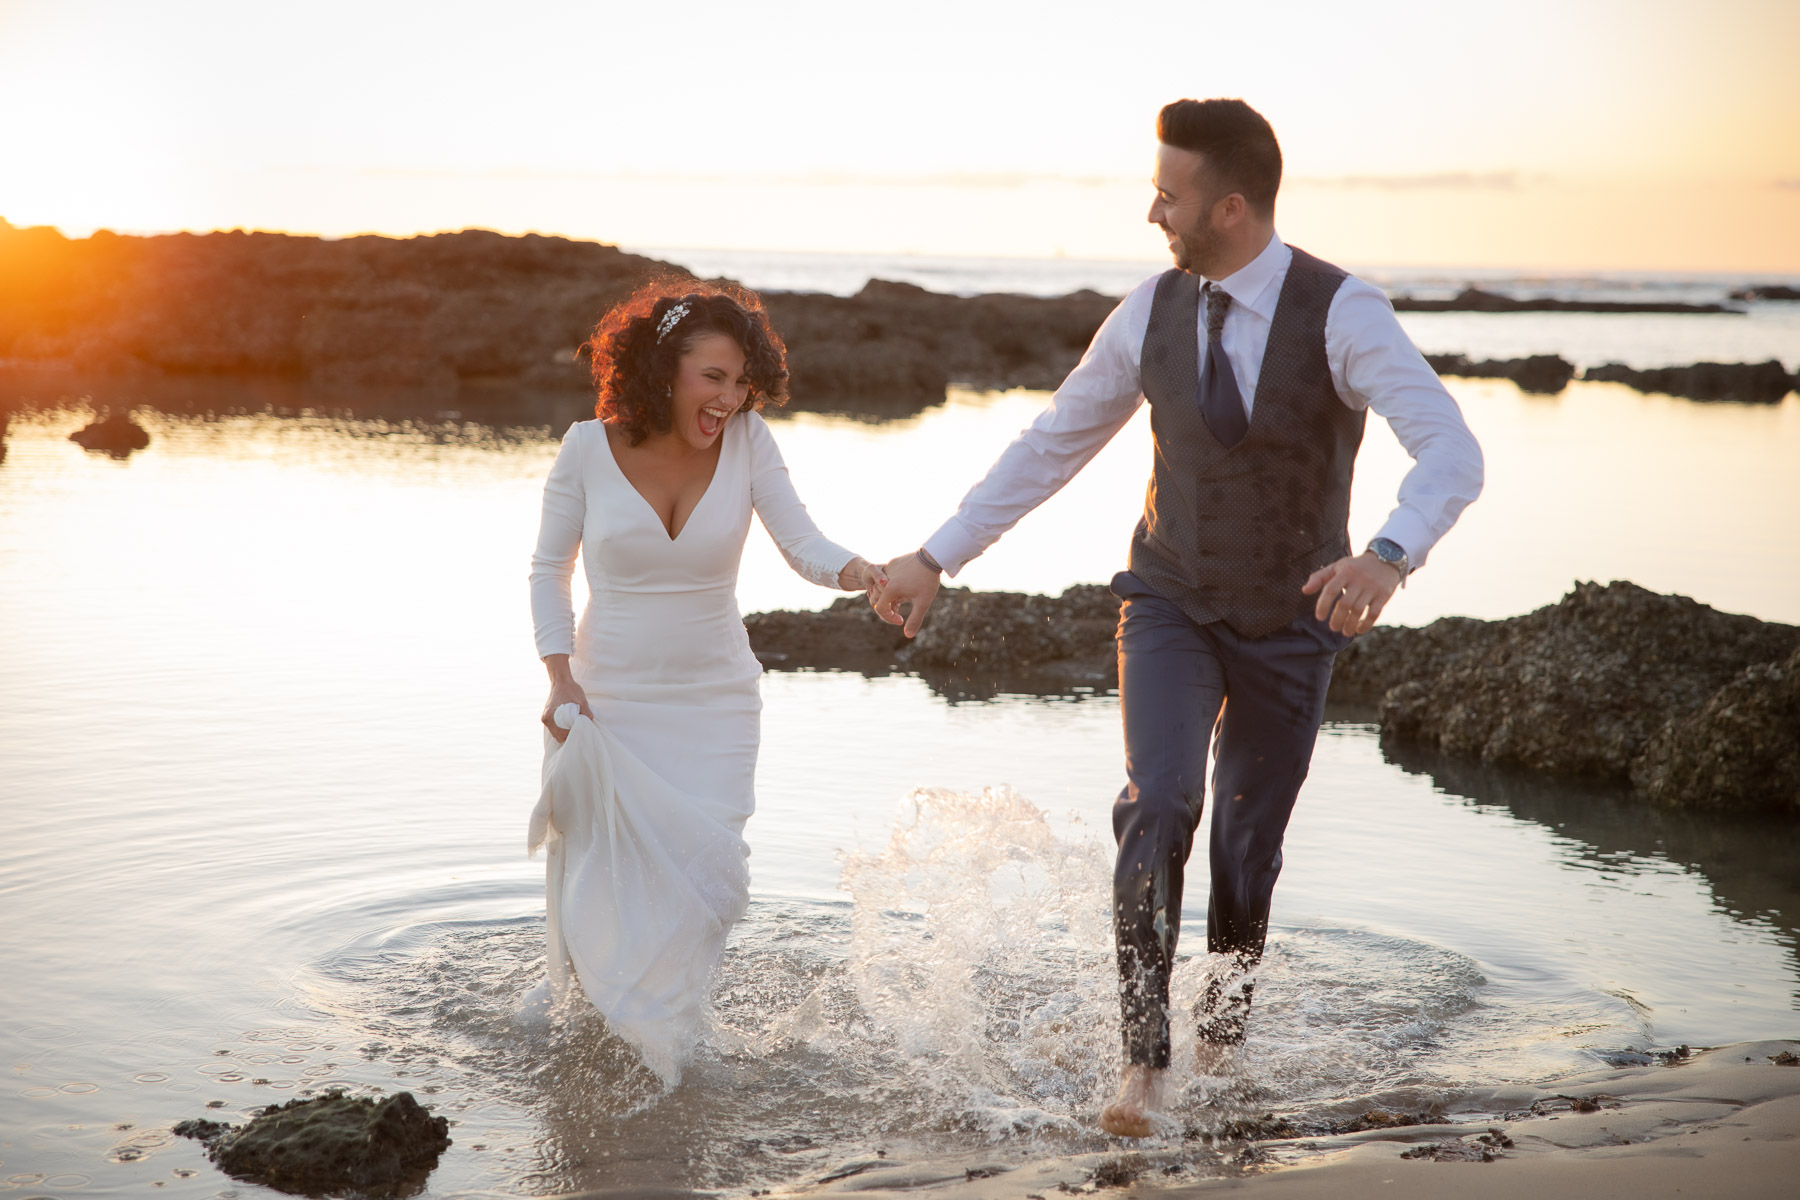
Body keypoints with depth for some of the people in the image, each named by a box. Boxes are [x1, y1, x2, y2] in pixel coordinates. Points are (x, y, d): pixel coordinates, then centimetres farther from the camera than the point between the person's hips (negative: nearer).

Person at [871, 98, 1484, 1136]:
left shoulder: (1344, 314, -21)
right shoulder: (1153, 313, -8)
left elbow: (1453, 455, -31)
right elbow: (1052, 445, 3)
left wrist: (1390, 557, -51)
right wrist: (937, 557, 1)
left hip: (1291, 624, -1)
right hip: (1171, 608, 2)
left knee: (1248, 845, 11)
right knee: (1159, 807, -21)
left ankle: (1224, 1026, 41)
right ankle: (1145, 1062, -11)